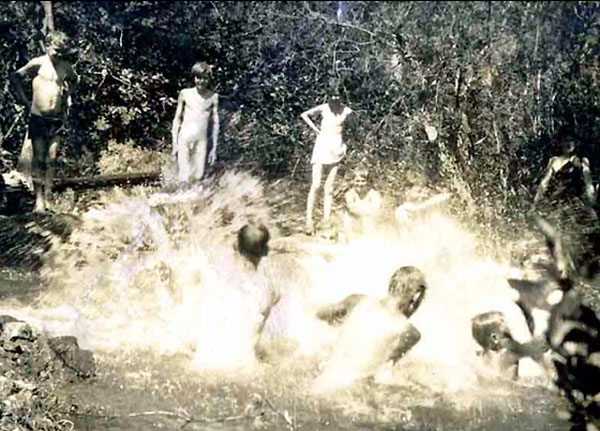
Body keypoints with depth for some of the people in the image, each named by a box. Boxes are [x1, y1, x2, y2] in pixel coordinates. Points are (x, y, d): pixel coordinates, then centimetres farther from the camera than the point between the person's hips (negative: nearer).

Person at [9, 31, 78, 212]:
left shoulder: (65, 66, 6)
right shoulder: (38, 63, -8)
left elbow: (74, 80, 28)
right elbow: (14, 77, -3)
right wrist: (24, 100, -5)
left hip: (56, 118, 4)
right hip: (37, 117, -4)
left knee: (51, 160, 3)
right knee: (38, 158, -3)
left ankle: (47, 198, 8)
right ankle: (39, 199, -1)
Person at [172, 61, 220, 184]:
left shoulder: (213, 97, 2)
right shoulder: (185, 94, 0)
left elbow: (215, 123, 5)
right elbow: (177, 119, 6)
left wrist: (214, 148, 5)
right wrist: (174, 143, 4)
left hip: (202, 141, 1)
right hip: (184, 138, -1)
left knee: (198, 176, 1)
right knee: (184, 178, -6)